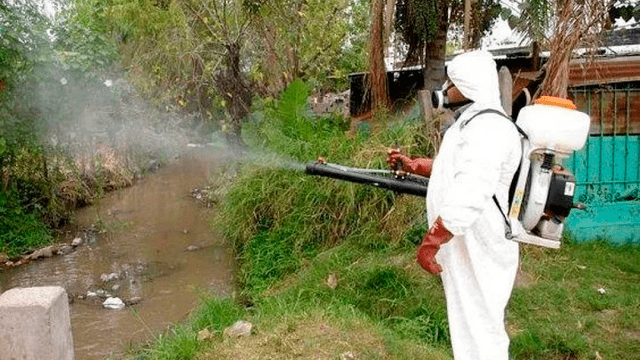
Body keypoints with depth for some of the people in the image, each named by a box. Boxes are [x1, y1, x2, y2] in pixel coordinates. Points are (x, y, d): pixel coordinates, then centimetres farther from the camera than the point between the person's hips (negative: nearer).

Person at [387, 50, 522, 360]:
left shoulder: (488, 127, -22)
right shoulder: (473, 122, 14)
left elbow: (467, 199, -31)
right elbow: (454, 167, 29)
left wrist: (429, 243, -26)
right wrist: (411, 165, 22)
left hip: (477, 250, -10)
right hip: (465, 244, 10)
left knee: (477, 326, 1)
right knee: (470, 321, 23)